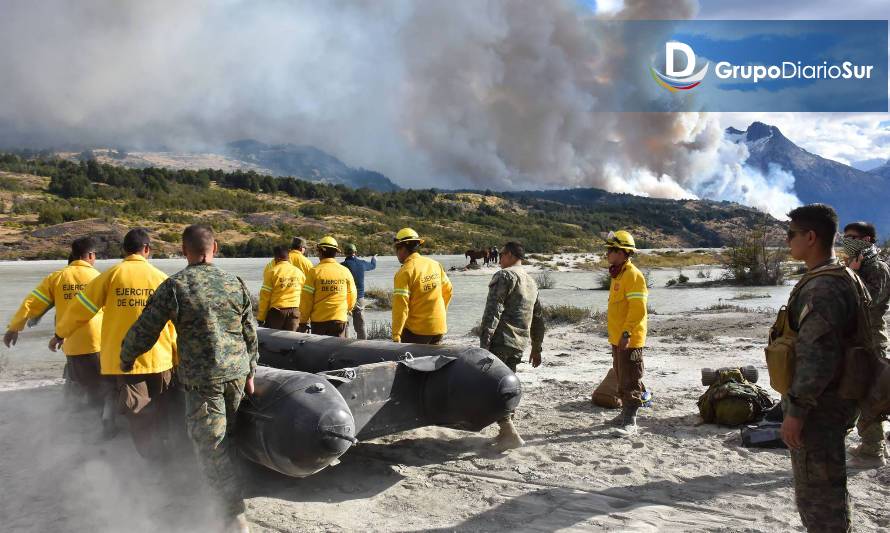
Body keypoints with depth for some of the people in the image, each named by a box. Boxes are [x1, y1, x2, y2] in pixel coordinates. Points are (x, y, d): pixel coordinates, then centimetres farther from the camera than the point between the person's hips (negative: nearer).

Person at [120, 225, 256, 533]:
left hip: (202, 380, -5)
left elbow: (143, 332, -5)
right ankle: (226, 500, 36)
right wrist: (249, 373, 19)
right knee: (226, 440, 20)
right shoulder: (235, 284, 4)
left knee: (210, 447, 3)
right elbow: (250, 335, 9)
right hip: (236, 375, 5)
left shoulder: (175, 286, -9)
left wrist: (125, 362, 14)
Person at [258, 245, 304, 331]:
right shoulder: (299, 272, 7)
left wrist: (260, 318, 0)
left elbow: (265, 296, -6)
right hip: (294, 311, 3)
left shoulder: (272, 271, -5)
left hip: (276, 311, -3)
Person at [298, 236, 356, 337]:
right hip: (339, 319, 2)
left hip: (318, 320, -1)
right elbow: (351, 296, 9)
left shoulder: (314, 271, -5)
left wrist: (303, 322, 3)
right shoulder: (345, 271, 2)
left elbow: (306, 299, -5)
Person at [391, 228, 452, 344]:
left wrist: (396, 335, -16)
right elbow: (447, 289, 14)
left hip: (416, 331, -6)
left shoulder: (404, 272, -16)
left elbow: (400, 305, -19)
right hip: (439, 327, 6)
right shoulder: (435, 265, 4)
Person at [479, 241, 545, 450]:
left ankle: (510, 433, -14)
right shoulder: (531, 282, 21)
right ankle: (506, 431, 22)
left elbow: (493, 310, -16)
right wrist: (536, 348, 32)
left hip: (500, 340, -8)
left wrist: (484, 341, -19)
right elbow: (538, 318, 26)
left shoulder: (504, 275, -5)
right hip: (519, 344, 9)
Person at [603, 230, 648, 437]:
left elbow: (638, 309, -23)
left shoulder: (632, 275, -16)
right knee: (621, 378, 18)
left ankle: (630, 422, -2)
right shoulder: (618, 274, 15)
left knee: (630, 381, -6)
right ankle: (626, 413, 29)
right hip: (617, 338, 10)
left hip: (629, 340, -10)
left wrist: (626, 332, -27)